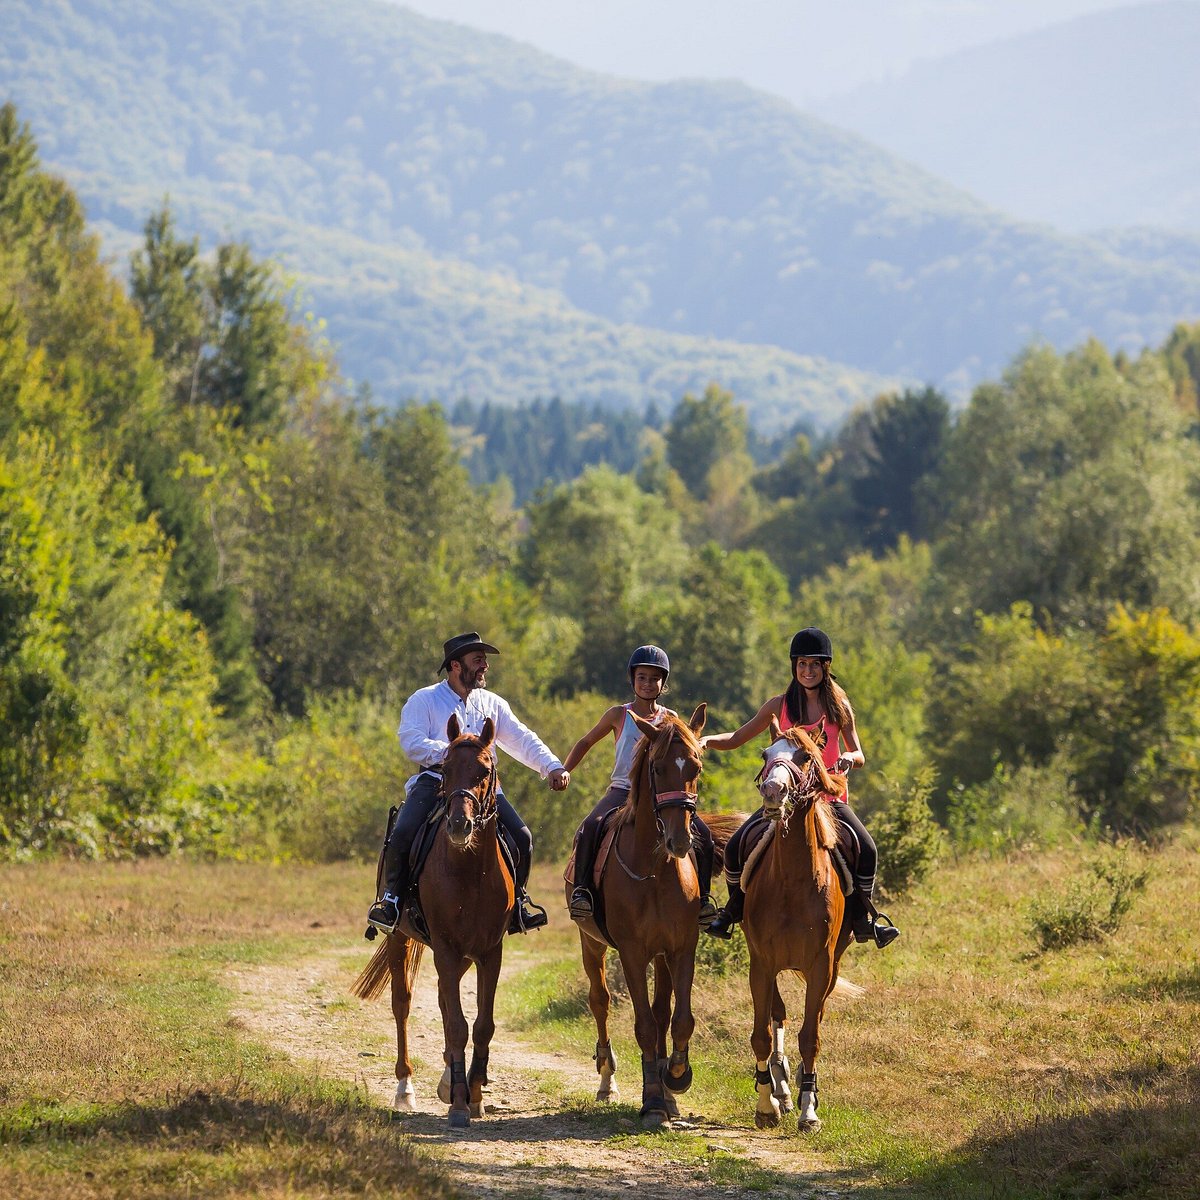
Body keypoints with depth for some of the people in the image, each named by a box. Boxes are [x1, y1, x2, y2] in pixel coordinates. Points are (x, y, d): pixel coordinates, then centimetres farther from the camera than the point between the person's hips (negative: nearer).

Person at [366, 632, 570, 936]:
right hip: (435, 782, -3)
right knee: (402, 834, -26)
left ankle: (516, 899, 9)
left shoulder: (492, 704, 19)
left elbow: (522, 740, 12)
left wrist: (552, 767, -3)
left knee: (521, 837, -13)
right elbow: (412, 742, -9)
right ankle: (391, 897, -8)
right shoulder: (423, 700, 6)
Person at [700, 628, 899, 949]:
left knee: (867, 850, -23)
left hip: (830, 797, -1)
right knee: (735, 847, -15)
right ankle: (734, 909, 11)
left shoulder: (838, 706, 3)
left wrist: (849, 759, -21)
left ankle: (862, 920, -5)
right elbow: (736, 739, 8)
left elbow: (859, 756, 3)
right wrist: (708, 740, -12)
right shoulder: (780, 706, 4)